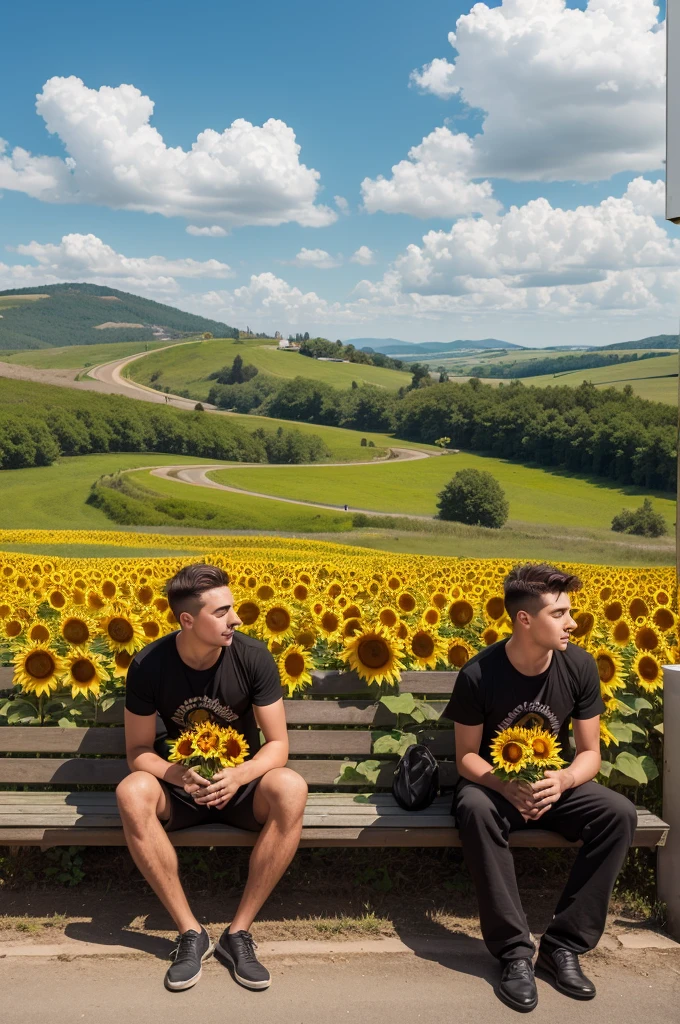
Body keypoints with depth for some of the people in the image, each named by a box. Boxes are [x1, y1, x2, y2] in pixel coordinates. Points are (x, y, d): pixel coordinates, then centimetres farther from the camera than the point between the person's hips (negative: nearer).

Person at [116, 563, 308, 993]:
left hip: (242, 783, 0)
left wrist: (238, 776, -31)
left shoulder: (253, 656, -16)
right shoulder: (149, 665, -15)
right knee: (132, 792, -33)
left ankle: (239, 931, -20)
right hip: (179, 786, 1)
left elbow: (278, 744, -10)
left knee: (292, 789, -34)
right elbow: (138, 751, -7)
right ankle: (191, 932, -20)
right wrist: (177, 775, -28)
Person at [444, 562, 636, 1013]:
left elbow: (590, 754, -6)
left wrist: (562, 781, -29)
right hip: (494, 786, -3)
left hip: (556, 786, 3)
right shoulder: (478, 675, -21)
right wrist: (507, 787, -31)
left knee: (620, 813, -26)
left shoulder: (580, 666, -13)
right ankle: (515, 950, -26)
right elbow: (467, 756, -11)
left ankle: (564, 945, -17)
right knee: (473, 808, -37)